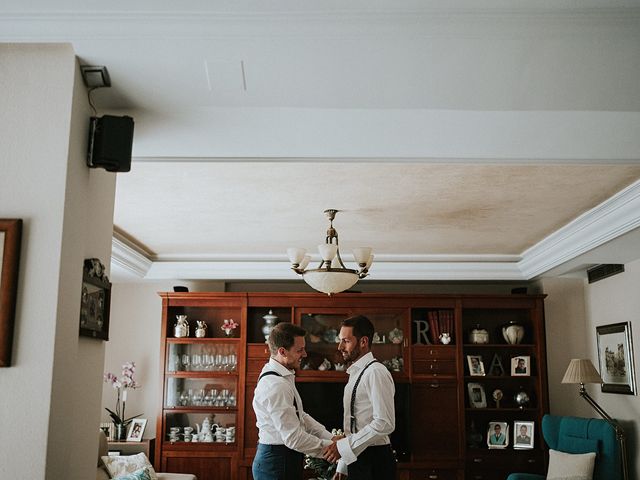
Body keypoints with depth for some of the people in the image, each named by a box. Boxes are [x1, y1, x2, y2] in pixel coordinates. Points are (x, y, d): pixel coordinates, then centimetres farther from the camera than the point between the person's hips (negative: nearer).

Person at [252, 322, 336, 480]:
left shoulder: (284, 377, 8)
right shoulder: (276, 386, -24)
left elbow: (301, 417, 13)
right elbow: (294, 438, -25)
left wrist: (332, 438, 4)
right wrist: (332, 447, -15)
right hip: (277, 462, -9)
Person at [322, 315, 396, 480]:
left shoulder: (376, 373, -15)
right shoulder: (355, 374, 14)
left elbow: (384, 423, -23)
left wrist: (344, 446, -20)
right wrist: (342, 466, 17)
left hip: (374, 461, -8)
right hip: (357, 459, 8)